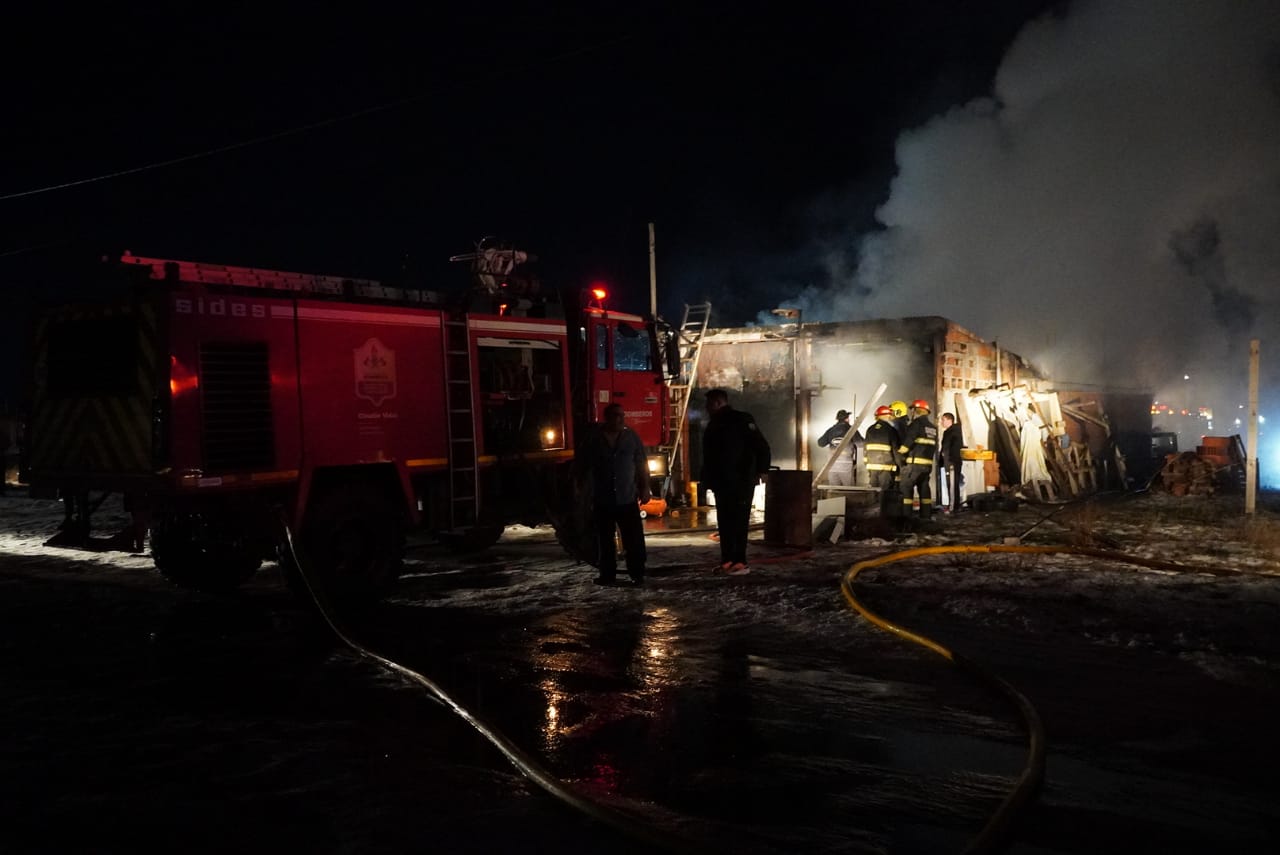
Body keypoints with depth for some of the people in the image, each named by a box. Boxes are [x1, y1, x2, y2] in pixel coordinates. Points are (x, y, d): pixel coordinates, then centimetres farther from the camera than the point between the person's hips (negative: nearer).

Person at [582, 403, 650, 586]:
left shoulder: (631, 437, 3)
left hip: (628, 499, 0)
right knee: (605, 540, 8)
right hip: (602, 500, 0)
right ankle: (608, 574, 19)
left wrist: (644, 489, 1)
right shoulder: (594, 439, 1)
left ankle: (637, 574, 6)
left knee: (634, 539, -3)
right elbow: (584, 467, 5)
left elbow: (641, 465, 6)